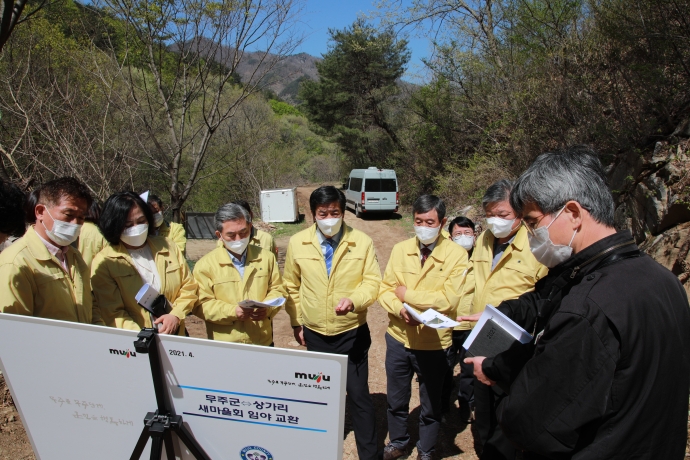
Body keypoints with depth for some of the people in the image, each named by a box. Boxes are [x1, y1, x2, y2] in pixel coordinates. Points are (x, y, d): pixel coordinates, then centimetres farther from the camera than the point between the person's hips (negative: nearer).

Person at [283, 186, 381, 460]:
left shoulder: (362, 242, -11)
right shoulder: (297, 243, -6)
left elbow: (372, 282, -10)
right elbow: (292, 286, 4)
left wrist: (354, 300, -29)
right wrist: (296, 322, 5)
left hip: (352, 333, -2)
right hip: (314, 333, 2)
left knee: (358, 394, 4)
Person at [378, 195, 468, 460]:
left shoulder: (456, 254, -13)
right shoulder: (400, 249, -1)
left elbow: (449, 299, -22)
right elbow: (385, 289, -1)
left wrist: (406, 293, -14)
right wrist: (400, 309, -21)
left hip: (434, 344, -3)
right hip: (398, 338, 3)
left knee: (431, 405, 18)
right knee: (396, 400, 21)